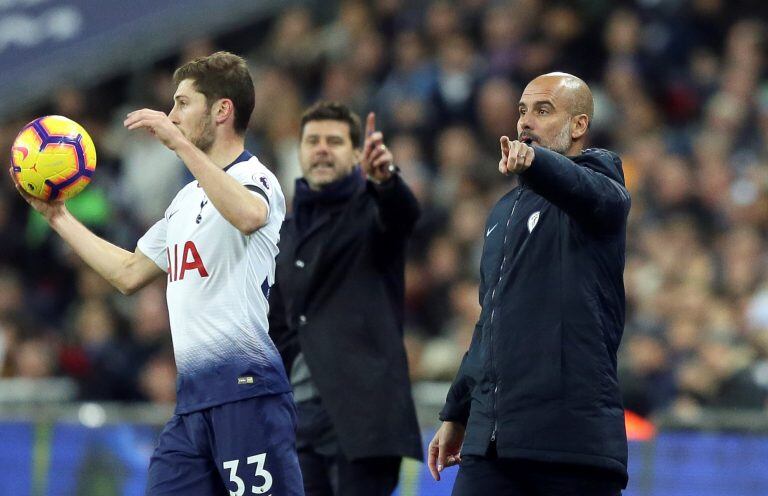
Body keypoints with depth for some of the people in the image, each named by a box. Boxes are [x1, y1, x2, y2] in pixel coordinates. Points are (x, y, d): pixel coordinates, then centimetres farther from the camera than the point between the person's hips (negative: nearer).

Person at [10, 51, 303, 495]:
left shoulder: (254, 178, -5)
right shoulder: (187, 198, 23)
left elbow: (249, 216, -31)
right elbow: (129, 274, 31)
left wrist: (180, 143, -30)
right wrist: (59, 216, 31)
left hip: (247, 393, -9)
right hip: (192, 398, 9)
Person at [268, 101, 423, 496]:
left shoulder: (372, 209, 0)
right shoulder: (288, 233, 18)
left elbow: (404, 213, -25)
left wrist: (384, 179, -48)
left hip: (362, 414, -6)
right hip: (302, 413, 6)